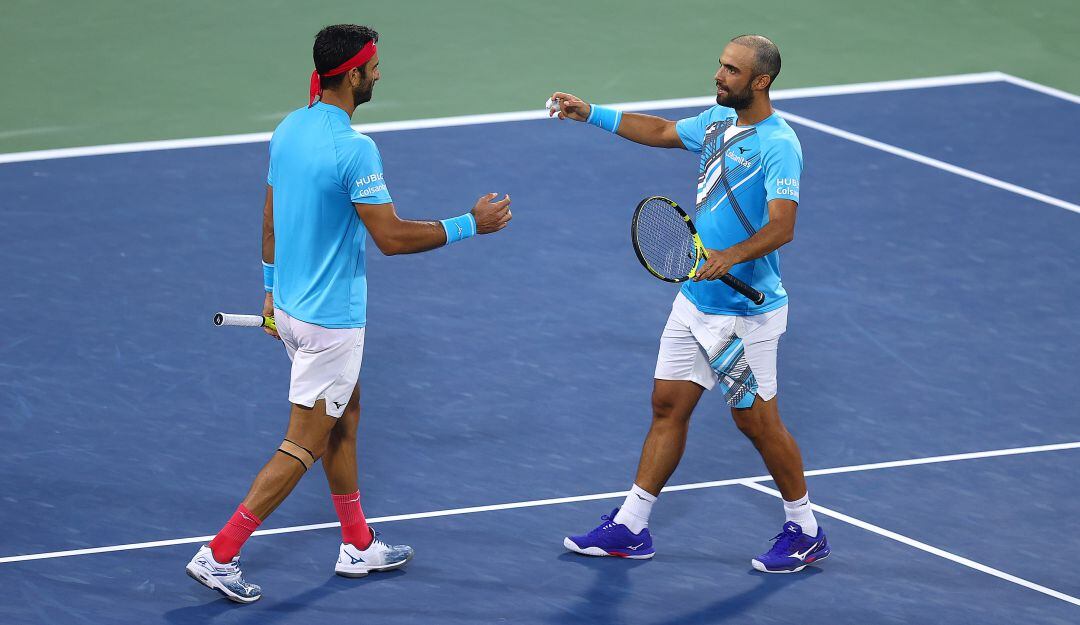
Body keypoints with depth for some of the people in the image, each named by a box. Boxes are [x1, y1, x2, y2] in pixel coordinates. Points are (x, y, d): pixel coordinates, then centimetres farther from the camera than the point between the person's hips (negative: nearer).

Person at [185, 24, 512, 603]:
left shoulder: (288, 130, 2)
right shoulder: (353, 149, -25)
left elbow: (271, 219, 11)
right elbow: (391, 237, -22)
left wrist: (272, 288, 22)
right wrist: (470, 225, -13)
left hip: (291, 306, 9)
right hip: (331, 319, -9)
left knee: (345, 415, 23)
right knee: (303, 446, -1)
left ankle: (358, 545, 32)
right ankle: (218, 555, -1)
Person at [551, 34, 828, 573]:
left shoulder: (778, 145, -20)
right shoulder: (718, 120, 6)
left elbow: (781, 227, -30)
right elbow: (662, 132, 25)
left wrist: (731, 256, -44)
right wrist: (592, 114, 21)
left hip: (745, 314, -8)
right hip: (695, 301, 8)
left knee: (757, 422, 1)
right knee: (668, 406, 10)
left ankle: (805, 532, 18)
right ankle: (630, 527, 16)